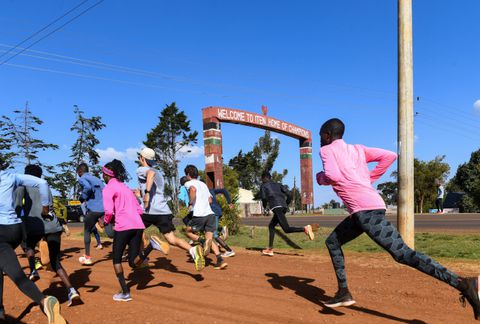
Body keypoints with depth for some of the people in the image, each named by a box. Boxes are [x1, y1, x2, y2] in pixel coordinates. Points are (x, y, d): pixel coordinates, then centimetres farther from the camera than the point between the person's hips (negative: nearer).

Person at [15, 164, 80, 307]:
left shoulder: (24, 185, 14)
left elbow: (19, 191, -8)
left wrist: (16, 214, -8)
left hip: (34, 226, -3)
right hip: (53, 226, 3)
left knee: (30, 247, 33)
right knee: (55, 262, 8)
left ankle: (33, 270, 7)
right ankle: (71, 290, -11)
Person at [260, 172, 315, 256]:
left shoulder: (263, 185, 15)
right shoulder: (278, 184, 28)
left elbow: (264, 197, 0)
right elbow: (289, 194, 14)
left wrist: (264, 206, 20)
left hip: (276, 207, -7)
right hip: (284, 207, 7)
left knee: (286, 229, -15)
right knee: (271, 226, 20)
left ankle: (305, 229, -36)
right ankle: (270, 249, 21)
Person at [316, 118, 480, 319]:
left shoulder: (327, 150, 3)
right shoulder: (357, 149, 22)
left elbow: (333, 176, -16)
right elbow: (390, 156, 14)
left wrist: (321, 178, 7)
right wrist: (369, 179, 18)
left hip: (365, 211, -9)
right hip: (365, 210, 9)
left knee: (402, 254, -12)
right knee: (333, 242, 20)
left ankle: (462, 283, -17)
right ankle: (343, 293, 19)